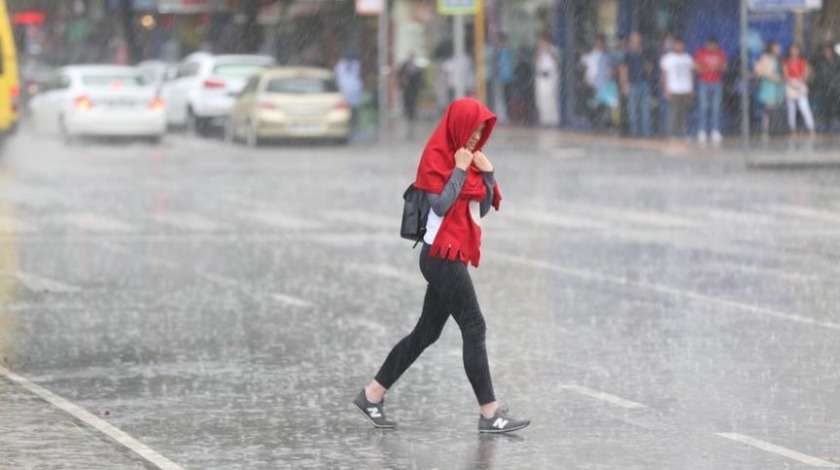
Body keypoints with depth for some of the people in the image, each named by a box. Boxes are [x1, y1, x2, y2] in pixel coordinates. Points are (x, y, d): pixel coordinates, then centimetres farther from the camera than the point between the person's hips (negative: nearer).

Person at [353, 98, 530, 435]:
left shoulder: (468, 158, 15)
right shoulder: (436, 157, -11)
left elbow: (483, 209, 13)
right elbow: (441, 204, -20)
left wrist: (488, 174, 0)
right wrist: (459, 169, -16)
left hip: (452, 257, 9)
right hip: (442, 255, -9)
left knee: (427, 332, 12)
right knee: (474, 329, -9)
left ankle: (372, 395, 18)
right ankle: (489, 413, -7)